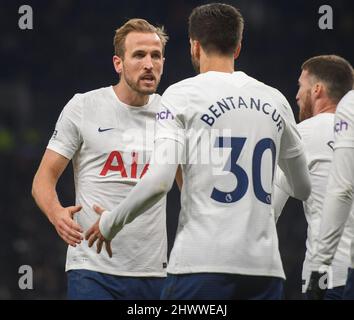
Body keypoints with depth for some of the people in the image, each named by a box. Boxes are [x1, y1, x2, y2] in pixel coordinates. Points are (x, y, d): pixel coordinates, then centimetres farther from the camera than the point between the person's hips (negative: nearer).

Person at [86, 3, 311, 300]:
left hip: (203, 262, -4)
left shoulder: (183, 94, -1)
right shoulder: (275, 100, 13)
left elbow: (159, 181, -11)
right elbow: (305, 188, 24)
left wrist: (109, 223, 5)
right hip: (265, 266, 4)